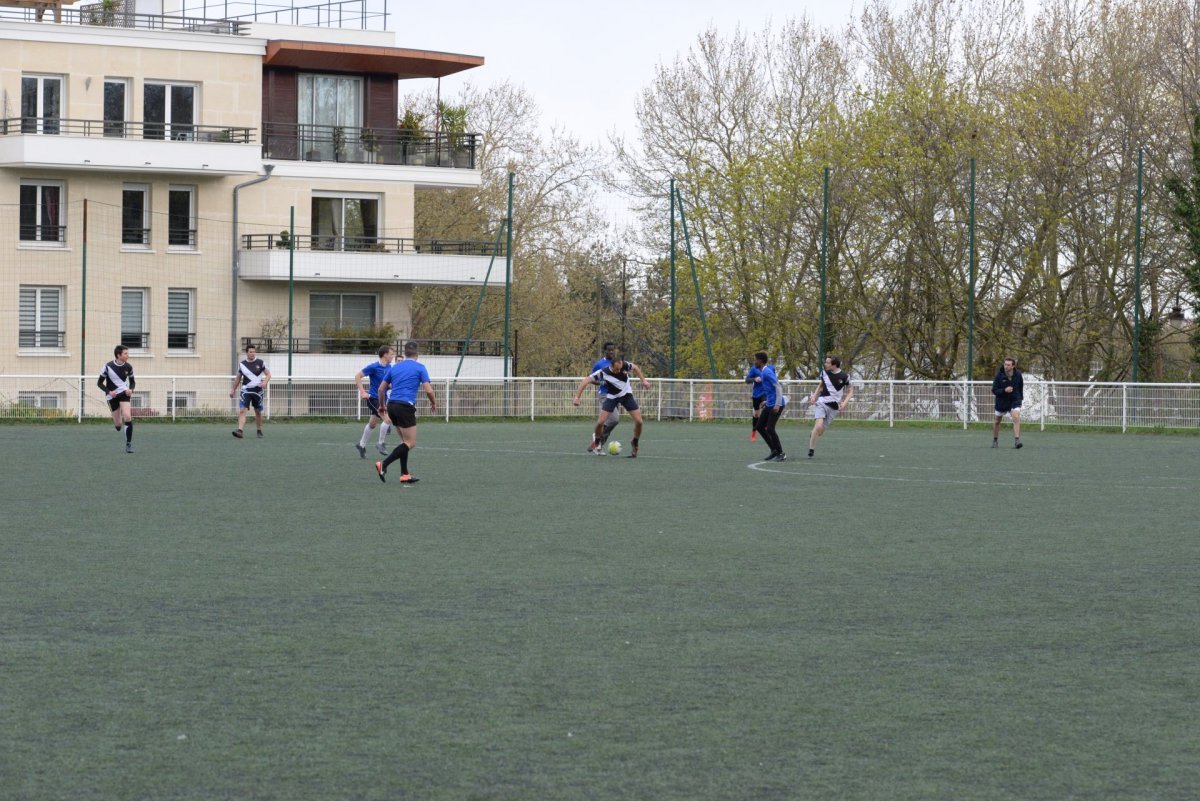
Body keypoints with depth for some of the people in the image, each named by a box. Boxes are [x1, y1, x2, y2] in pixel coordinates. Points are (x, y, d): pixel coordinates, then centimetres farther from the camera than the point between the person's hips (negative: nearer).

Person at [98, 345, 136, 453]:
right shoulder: (108, 367, -12)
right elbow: (99, 383, -4)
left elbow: (132, 381, 11)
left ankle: (129, 443, -12)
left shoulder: (128, 367, -4)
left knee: (127, 417, -23)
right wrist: (109, 392, -19)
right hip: (112, 396, -1)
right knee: (118, 426, 2)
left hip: (124, 393, 1)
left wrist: (131, 389, -11)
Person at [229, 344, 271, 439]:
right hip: (246, 390, 0)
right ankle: (240, 430, -25)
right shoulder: (242, 364, 3)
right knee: (242, 410, -16)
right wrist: (233, 390, 18)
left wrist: (265, 382, -19)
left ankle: (259, 431, 25)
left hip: (258, 391, 0)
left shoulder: (260, 362, -2)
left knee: (258, 412, 10)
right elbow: (238, 378, 15)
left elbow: (268, 374, 1)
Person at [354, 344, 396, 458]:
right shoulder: (374, 367, -17)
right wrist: (362, 392, -18)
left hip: (382, 399, 8)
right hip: (373, 398, -8)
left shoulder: (389, 367, 4)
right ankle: (381, 444, -8)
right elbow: (357, 376, -13)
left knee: (372, 423, 18)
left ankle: (362, 444, 33)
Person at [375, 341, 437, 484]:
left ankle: (404, 474, 12)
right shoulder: (419, 368, 0)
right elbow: (428, 390, -6)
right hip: (406, 407, -7)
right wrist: (434, 403, 13)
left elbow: (381, 388, 17)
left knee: (405, 441, 17)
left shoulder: (395, 367, 15)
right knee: (410, 443, -3)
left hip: (392, 406, 7)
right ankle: (383, 465, -16)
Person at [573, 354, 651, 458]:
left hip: (627, 395, 2)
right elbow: (586, 381, -25)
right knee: (600, 422, -15)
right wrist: (577, 397, -31)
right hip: (611, 397, -2)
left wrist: (643, 380, 5)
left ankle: (635, 444, 18)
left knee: (638, 421, -9)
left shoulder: (625, 365, -22)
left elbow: (635, 368, 2)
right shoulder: (603, 372, -28)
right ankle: (596, 443, 15)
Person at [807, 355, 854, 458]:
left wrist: (844, 403, -13)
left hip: (834, 407, 0)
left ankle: (811, 436, 41)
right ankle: (811, 450, -10)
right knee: (819, 425, -22)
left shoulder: (844, 376, -9)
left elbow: (850, 391, 0)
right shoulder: (824, 372, 1)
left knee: (820, 432, 5)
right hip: (821, 402, 0)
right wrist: (814, 396, 5)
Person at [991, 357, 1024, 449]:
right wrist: (1004, 390, -32)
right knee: (997, 421, 12)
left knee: (1016, 418, -21)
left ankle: (1016, 440, -23)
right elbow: (994, 390, -15)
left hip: (1015, 400, 0)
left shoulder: (1018, 375, -8)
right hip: (1002, 400, 0)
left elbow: (1021, 386, 11)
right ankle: (995, 440, 32)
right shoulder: (999, 375, -16)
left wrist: (1021, 398, 14)